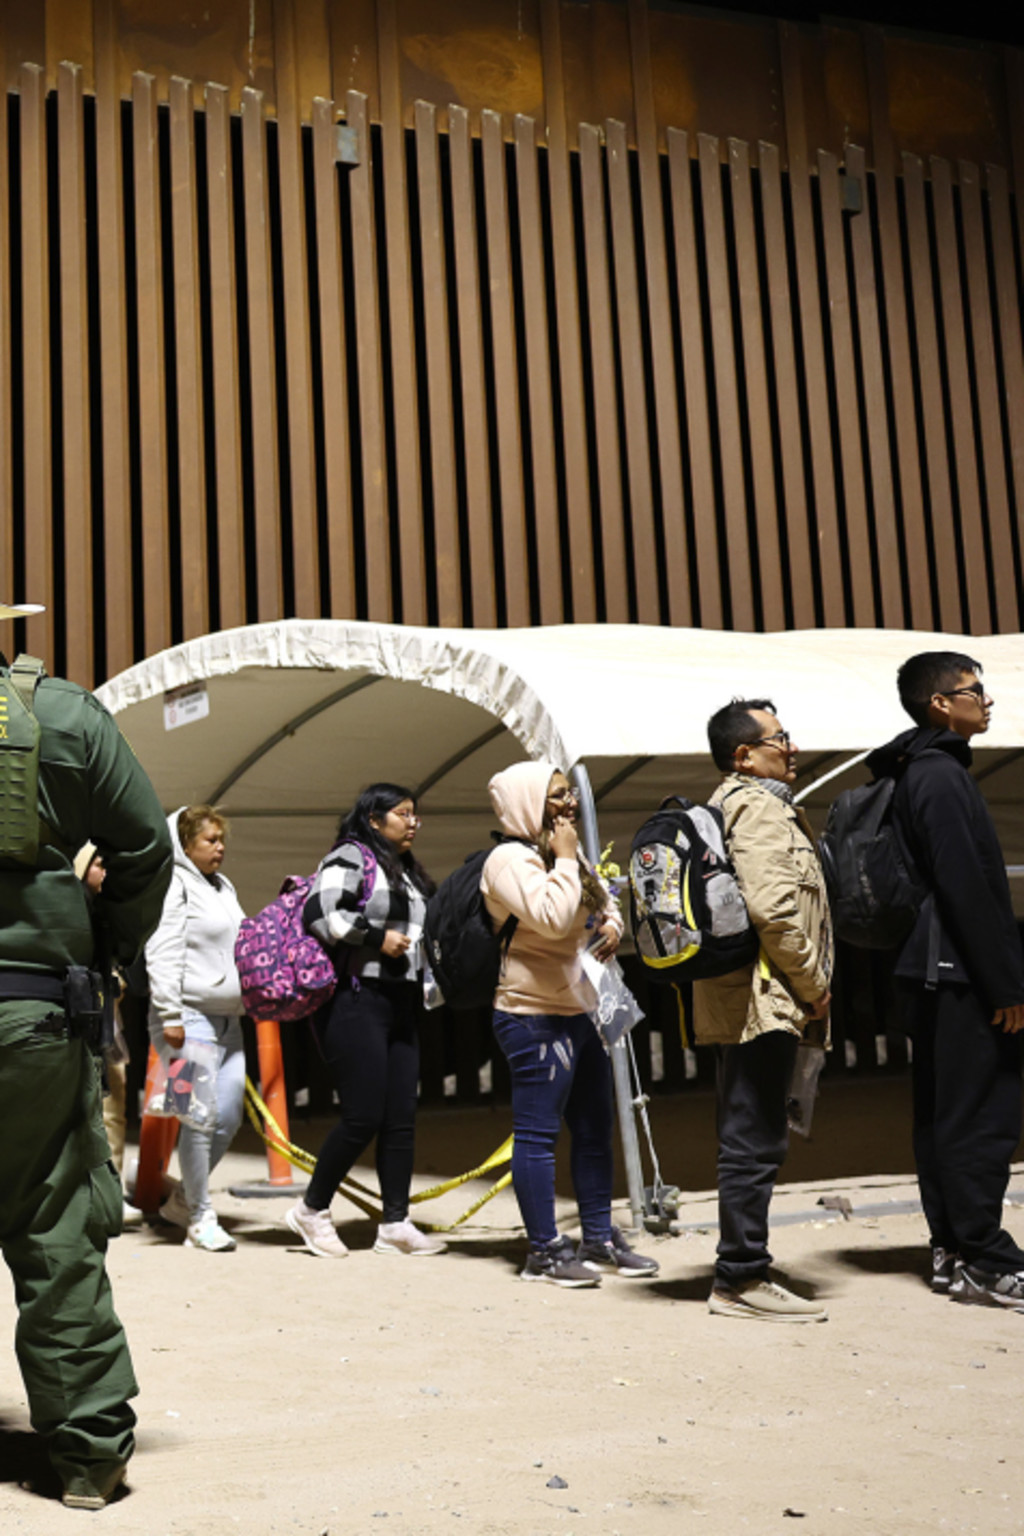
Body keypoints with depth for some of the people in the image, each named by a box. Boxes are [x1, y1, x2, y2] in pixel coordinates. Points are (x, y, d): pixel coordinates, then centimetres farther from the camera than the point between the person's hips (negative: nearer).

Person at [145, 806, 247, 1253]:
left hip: (227, 1020, 8)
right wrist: (170, 1015, -20)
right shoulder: (175, 885, -8)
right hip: (190, 1020, -8)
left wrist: (248, 1002, 22)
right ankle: (200, 1219, 2)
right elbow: (162, 953, -15)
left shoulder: (224, 887, 18)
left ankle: (181, 1201, 24)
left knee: (229, 1119, 8)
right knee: (201, 1120, -8)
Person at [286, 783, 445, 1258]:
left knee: (401, 1118, 5)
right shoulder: (349, 858, -6)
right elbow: (319, 914, -20)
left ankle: (395, 1224, 10)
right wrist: (377, 938, -17)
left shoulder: (404, 871, 22)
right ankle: (312, 1210, 9)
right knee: (364, 1116, -8)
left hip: (401, 1007, 9)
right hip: (356, 1002, -9)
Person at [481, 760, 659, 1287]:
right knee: (538, 1134, -3)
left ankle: (599, 1240, 24)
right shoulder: (511, 859, -13)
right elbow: (552, 918, -26)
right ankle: (544, 1250, 5)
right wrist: (565, 859, -16)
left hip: (580, 1011, 10)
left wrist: (612, 923, 6)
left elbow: (603, 902, 28)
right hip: (535, 1015, -10)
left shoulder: (568, 853, 15)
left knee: (595, 1129, 14)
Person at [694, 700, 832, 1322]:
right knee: (756, 1141, -7)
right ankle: (742, 1278, -2)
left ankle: (742, 1270, 20)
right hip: (765, 999, -11)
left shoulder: (731, 803, 22)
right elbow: (771, 908, -22)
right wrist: (814, 984, -12)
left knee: (750, 1139, 14)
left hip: (743, 1000, 11)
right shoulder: (758, 806, -11)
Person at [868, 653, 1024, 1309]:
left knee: (943, 1114, 11)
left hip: (932, 972, 10)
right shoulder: (942, 775, -14)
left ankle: (951, 1251, 18)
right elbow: (969, 890, -19)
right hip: (962, 973, -10)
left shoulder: (919, 773, 17)